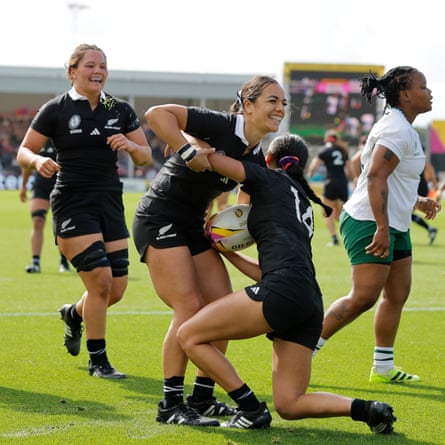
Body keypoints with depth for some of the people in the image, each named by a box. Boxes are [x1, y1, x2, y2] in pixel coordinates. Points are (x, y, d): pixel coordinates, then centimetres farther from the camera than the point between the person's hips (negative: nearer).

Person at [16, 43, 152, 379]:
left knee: (117, 289, 2)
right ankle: (98, 361, 1)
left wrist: (130, 146, -13)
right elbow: (24, 152, 0)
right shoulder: (56, 110, -4)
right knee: (100, 279, -15)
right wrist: (38, 161, -23)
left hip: (110, 205, 5)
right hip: (72, 204, -5)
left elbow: (145, 157, 9)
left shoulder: (121, 110, 7)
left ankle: (74, 314, 37)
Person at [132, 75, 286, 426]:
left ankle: (202, 398, 15)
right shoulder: (221, 126, -18)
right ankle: (171, 405, -8)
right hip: (159, 221, -9)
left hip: (194, 226, 9)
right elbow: (157, 114, -25)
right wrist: (188, 151, -30)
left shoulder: (257, 159, 6)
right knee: (189, 307, -15)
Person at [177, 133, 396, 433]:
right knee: (289, 405, 11)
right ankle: (368, 410, -7)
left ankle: (252, 411, -2)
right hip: (311, 305, 8)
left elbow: (211, 159, 3)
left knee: (190, 336, 2)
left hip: (283, 290, -8)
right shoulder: (304, 207, 33)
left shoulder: (271, 179, 11)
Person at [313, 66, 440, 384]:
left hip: (393, 225, 11)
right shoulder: (397, 129, -16)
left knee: (398, 294, 9)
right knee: (364, 297, -14)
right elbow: (375, 177, -25)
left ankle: (383, 367, 15)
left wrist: (417, 202, 26)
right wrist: (382, 228, -29)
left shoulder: (402, 127, 16)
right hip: (370, 224, -11)